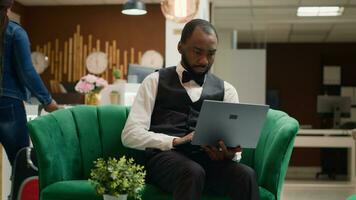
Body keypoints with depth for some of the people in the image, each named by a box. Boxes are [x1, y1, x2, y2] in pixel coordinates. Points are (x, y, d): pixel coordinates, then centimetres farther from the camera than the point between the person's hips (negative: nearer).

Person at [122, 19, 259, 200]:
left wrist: (230, 153, -16)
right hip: (165, 155, -2)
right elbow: (130, 134, 0)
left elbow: (234, 141, 10)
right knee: (193, 173, -37)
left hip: (208, 158, 3)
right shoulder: (155, 81, 11)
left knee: (246, 175, -30)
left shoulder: (226, 90, 19)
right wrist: (176, 141, -15)